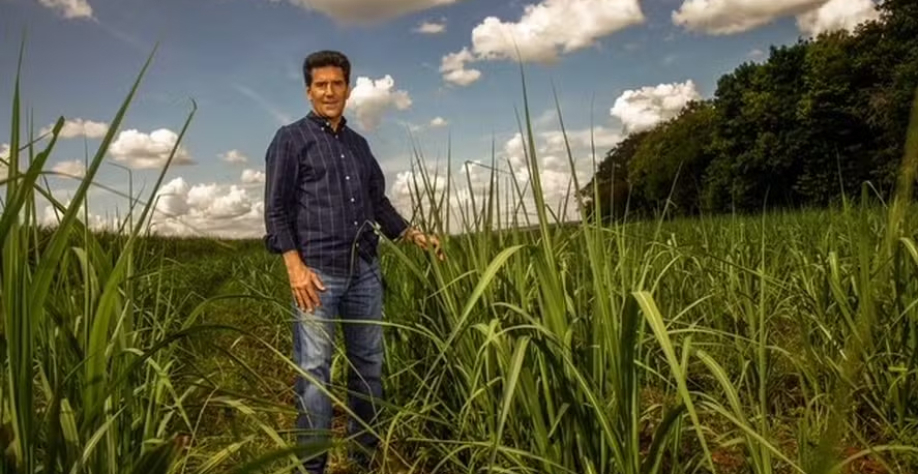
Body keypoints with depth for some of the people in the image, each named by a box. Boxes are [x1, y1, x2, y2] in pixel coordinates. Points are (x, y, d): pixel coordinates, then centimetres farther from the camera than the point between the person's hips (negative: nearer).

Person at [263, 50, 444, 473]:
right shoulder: (291, 139, 3)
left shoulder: (359, 144, 19)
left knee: (368, 364, 8)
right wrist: (295, 266, -15)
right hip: (317, 270, -5)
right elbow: (276, 210, -4)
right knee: (314, 370, -4)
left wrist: (414, 235, 10)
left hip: (365, 270, 5)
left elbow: (379, 203, 24)